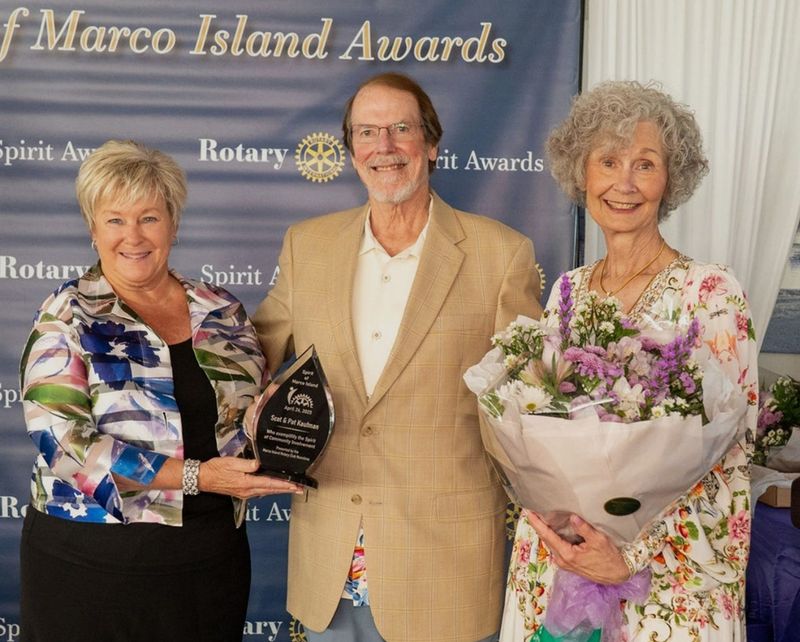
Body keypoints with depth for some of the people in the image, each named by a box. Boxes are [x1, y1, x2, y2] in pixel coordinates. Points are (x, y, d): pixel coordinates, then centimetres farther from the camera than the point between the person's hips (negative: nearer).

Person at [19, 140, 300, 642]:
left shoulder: (221, 311, 4)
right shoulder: (68, 317, -6)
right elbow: (63, 445, -16)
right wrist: (195, 475, -21)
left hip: (213, 556, 3)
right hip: (93, 561, -3)